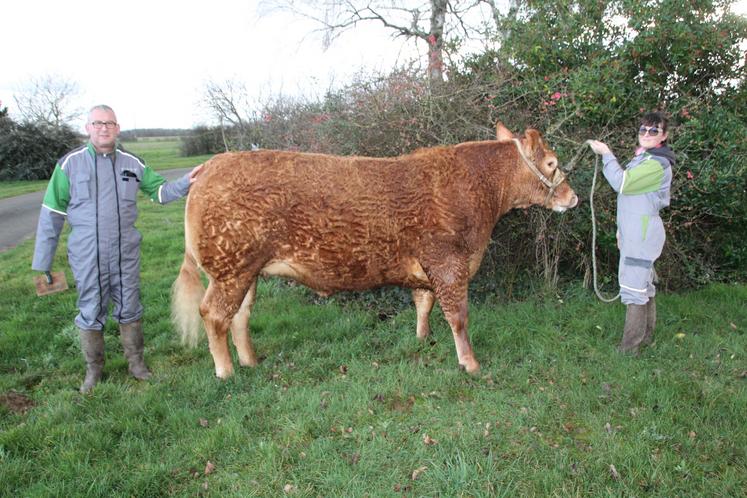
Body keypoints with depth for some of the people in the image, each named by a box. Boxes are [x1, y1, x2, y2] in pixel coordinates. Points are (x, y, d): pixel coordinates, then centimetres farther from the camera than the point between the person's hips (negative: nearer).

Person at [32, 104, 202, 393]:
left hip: (126, 255, 2)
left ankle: (135, 361, 32)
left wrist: (185, 183, -7)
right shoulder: (70, 164, -5)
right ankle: (93, 369, 29)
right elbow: (51, 215, -2)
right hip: (86, 258, -2)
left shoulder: (132, 163, 1)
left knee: (129, 310, 13)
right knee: (91, 313, 11)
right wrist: (42, 262, -1)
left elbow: (160, 191, 13)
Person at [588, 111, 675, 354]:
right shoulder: (643, 158, 18)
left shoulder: (657, 163, -15)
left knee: (634, 288, -9)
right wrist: (623, 229, 21)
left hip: (642, 236, -10)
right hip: (635, 234, 11)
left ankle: (629, 347, -4)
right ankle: (645, 336, 29)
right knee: (644, 286, 17)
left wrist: (606, 153, -15)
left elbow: (622, 183, -23)